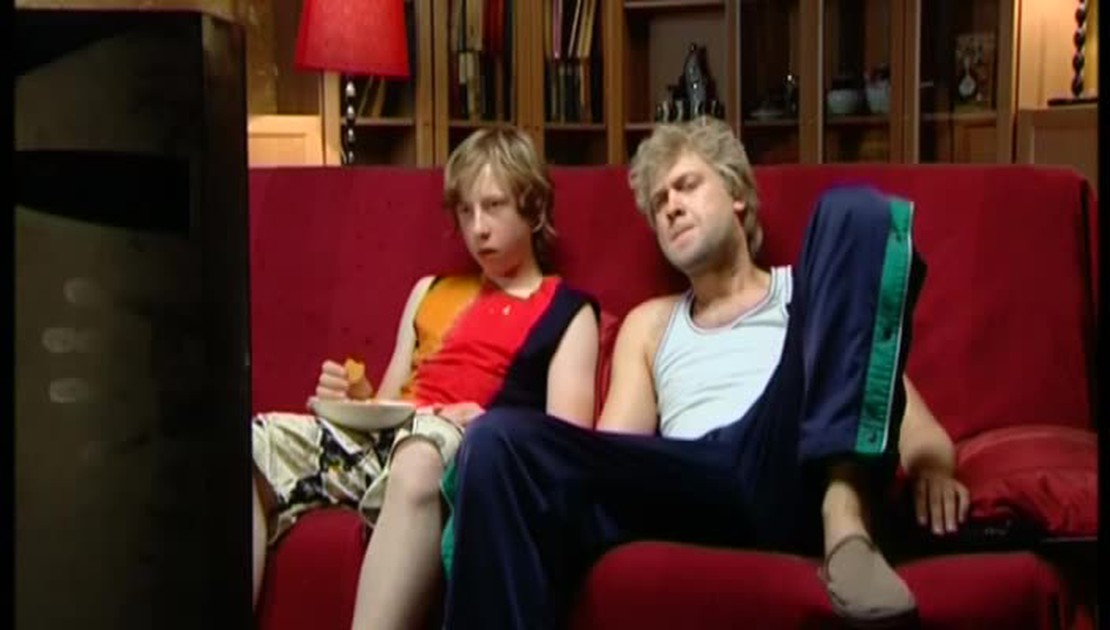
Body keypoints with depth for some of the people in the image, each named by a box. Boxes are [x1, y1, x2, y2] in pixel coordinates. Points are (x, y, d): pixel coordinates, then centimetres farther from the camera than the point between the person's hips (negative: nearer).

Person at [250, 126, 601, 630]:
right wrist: (357, 397, 7)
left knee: (420, 451, -43)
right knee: (255, 442, -25)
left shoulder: (567, 313, 15)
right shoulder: (431, 292, 31)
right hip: (380, 438, 5)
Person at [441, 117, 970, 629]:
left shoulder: (810, 292, 30)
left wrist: (931, 465, -8)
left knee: (853, 213, -19)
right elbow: (613, 450, 20)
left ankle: (843, 516, -36)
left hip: (798, 471, -1)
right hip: (695, 487, 2)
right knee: (500, 442, -27)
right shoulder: (649, 325, 35)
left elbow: (913, 422, 17)